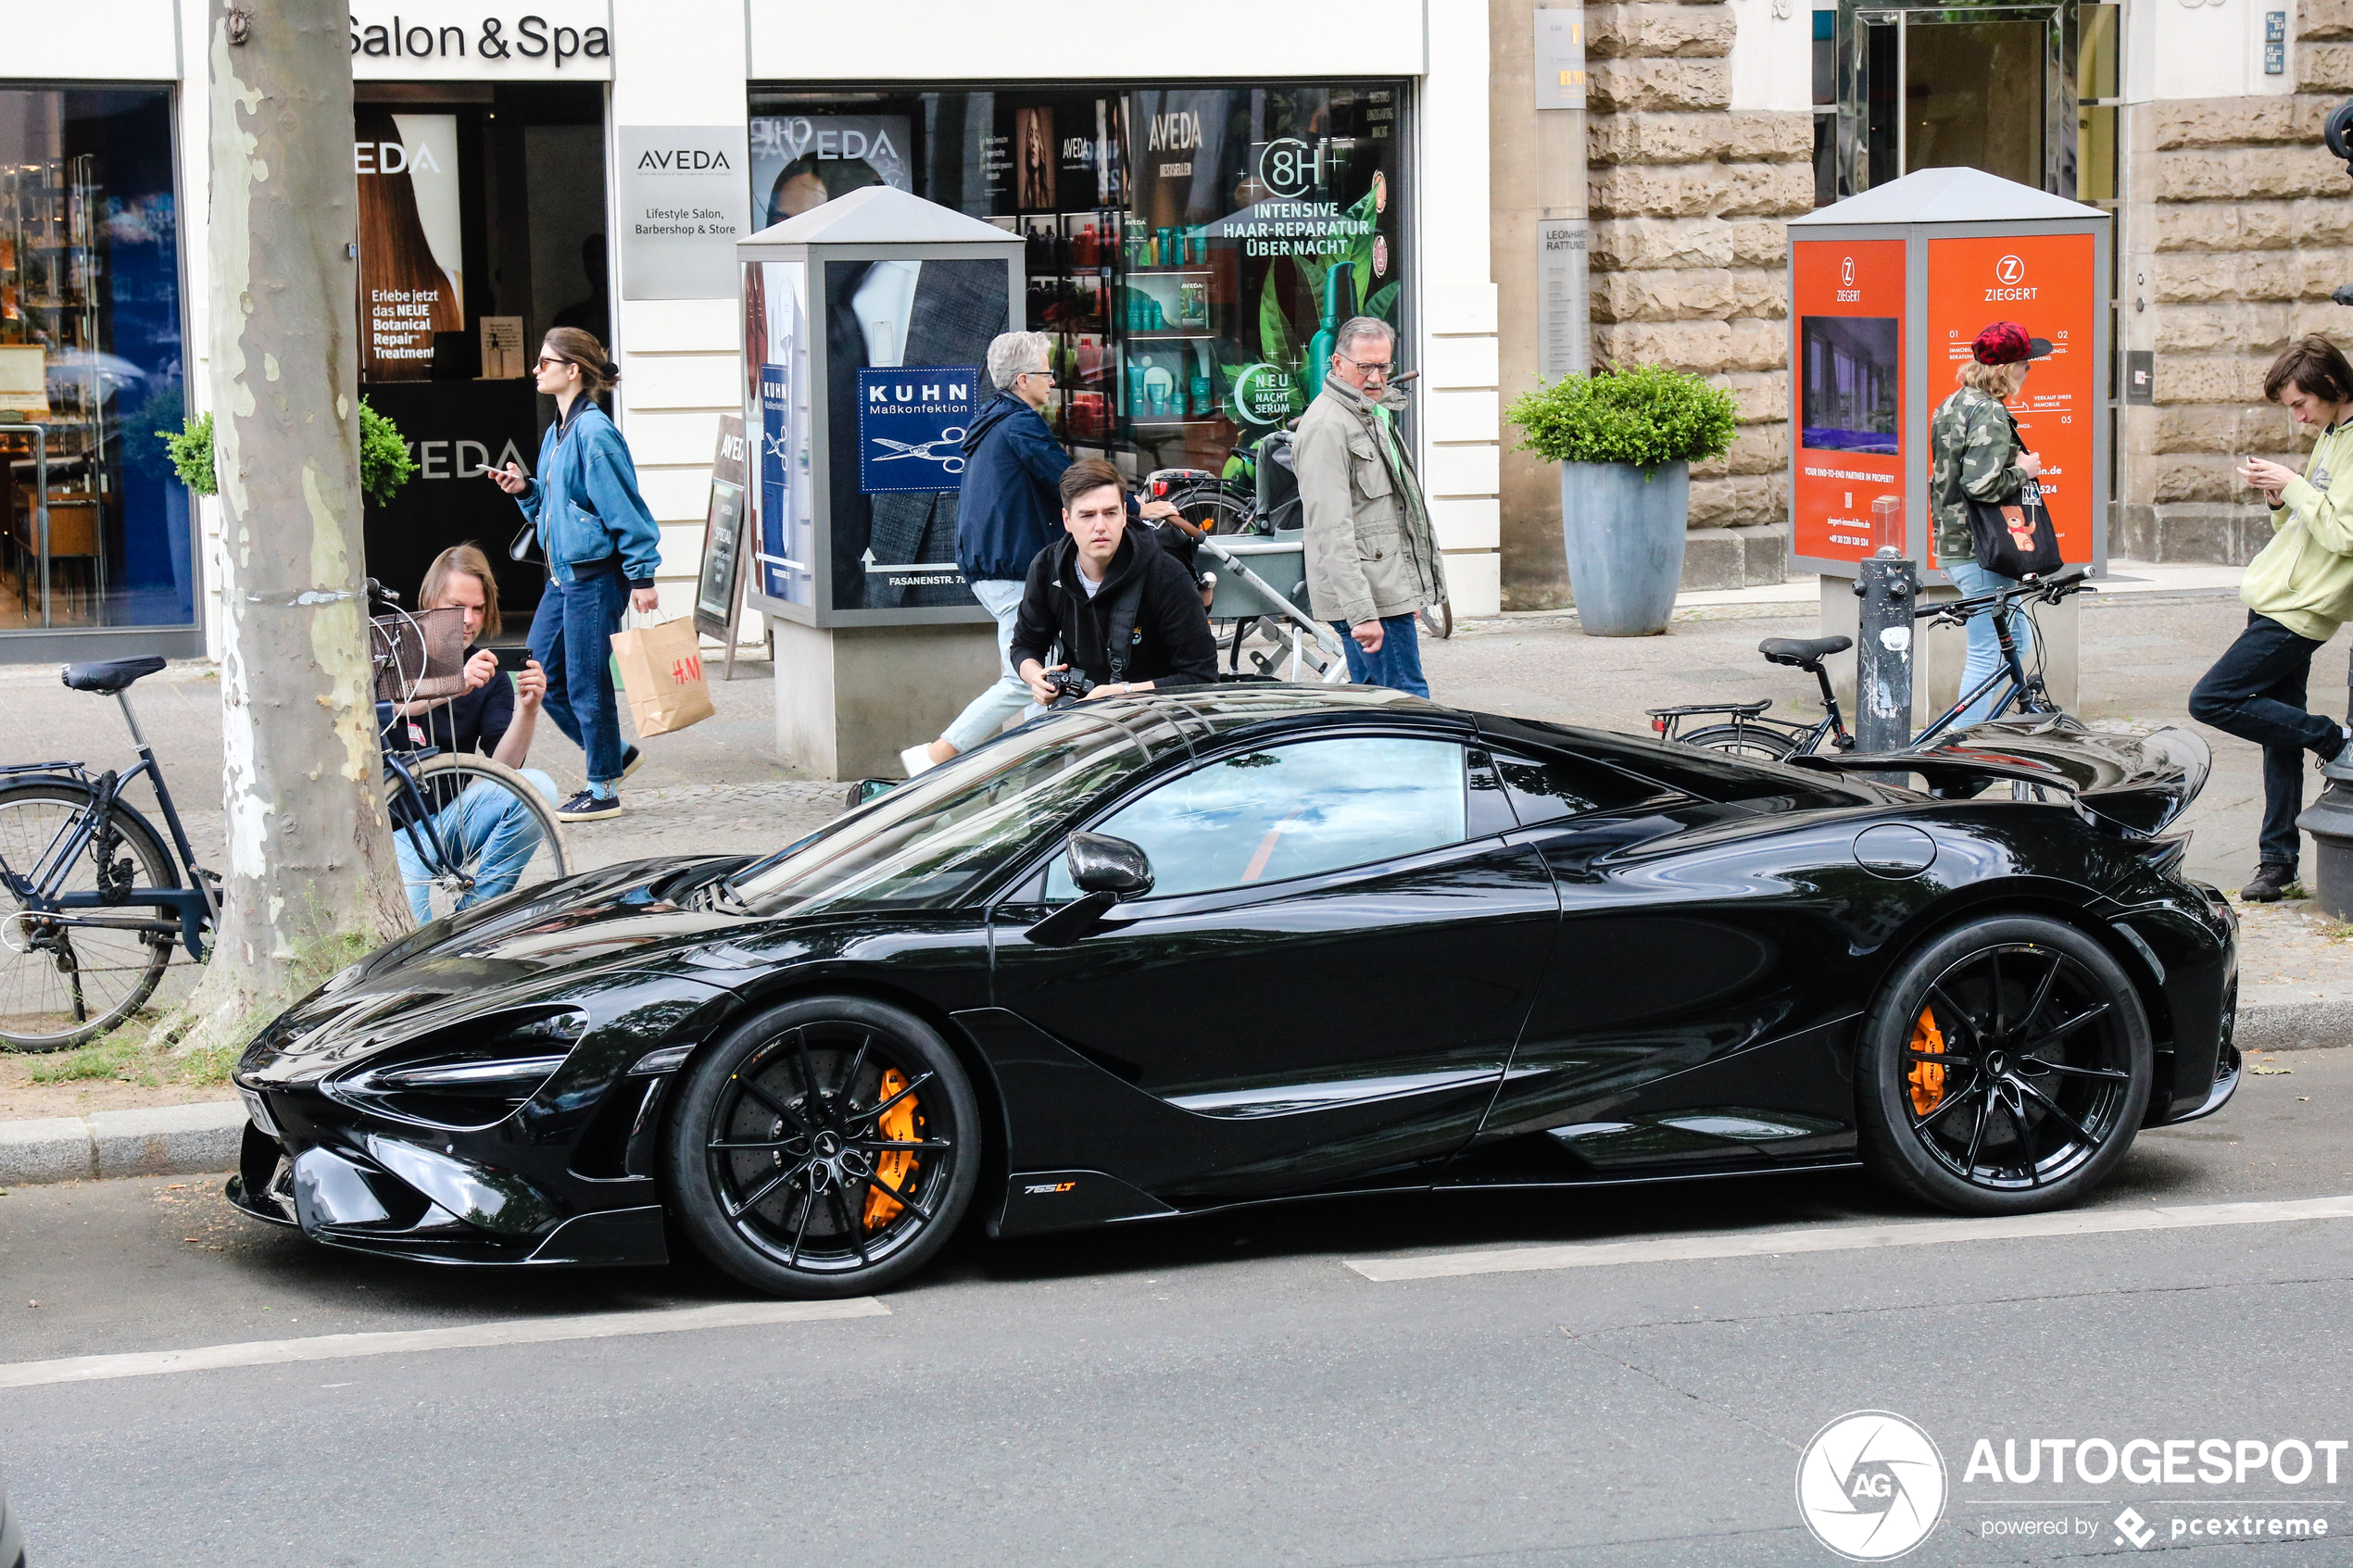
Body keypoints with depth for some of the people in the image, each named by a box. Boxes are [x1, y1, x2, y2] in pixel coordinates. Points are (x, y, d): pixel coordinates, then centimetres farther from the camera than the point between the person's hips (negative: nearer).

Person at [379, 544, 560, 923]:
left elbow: (502, 768, -7)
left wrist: (527, 710, -24)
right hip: (390, 830, -5)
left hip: (447, 822, 5)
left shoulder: (488, 675, 4)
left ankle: (475, 911, -11)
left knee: (537, 788, -22)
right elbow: (376, 704, -28)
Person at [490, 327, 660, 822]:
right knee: (541, 674, 12)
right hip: (563, 576, 10)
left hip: (596, 576, -10)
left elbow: (624, 507, -16)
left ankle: (604, 791, 9)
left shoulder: (593, 432, -16)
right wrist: (524, 489, 4)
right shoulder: (556, 433, 13)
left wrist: (641, 576, -17)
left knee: (586, 681, -2)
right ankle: (611, 757, 26)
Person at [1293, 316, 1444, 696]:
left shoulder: (1373, 415, 19)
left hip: (1388, 589, 10)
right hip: (1369, 598, -10)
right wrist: (1361, 612, -27)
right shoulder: (1327, 426, -15)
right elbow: (1332, 531, -21)